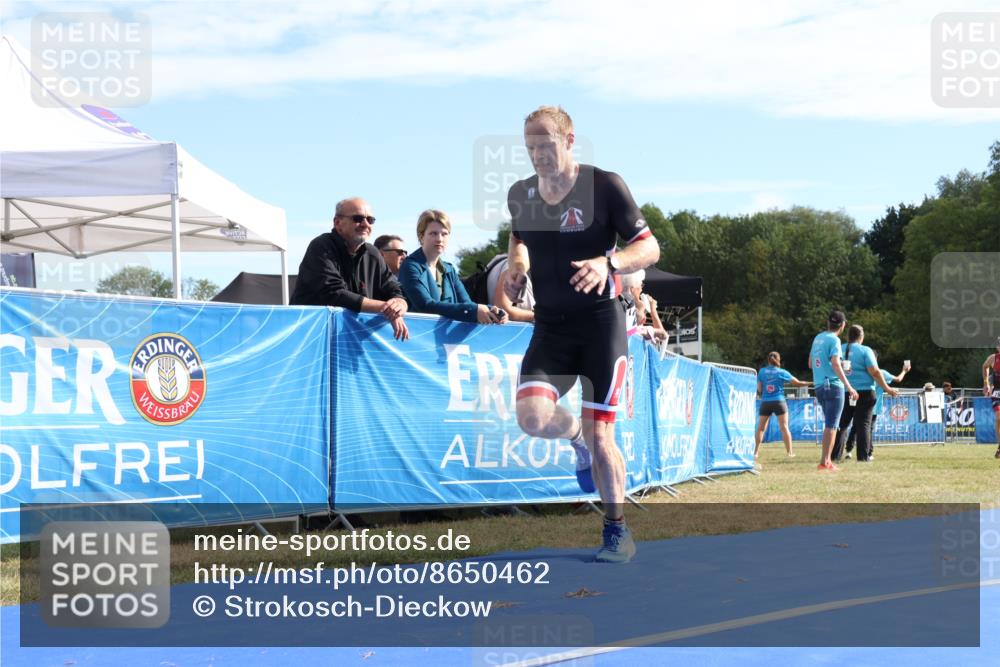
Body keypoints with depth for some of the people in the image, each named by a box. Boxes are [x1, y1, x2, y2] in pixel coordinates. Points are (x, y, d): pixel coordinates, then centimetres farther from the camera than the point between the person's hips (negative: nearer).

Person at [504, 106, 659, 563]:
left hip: (601, 322, -3)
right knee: (533, 416, -20)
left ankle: (617, 532, 15)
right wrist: (517, 263, 4)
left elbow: (650, 248, -7)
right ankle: (577, 434, 18)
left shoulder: (605, 185, -9)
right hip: (549, 324, 4)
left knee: (599, 436, -5)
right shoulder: (520, 195, 4)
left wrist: (608, 262, -26)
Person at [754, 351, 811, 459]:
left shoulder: (762, 371, 3)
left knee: (760, 428, 7)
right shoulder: (782, 372, 0)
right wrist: (809, 383, 16)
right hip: (779, 402, -1)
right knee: (784, 427, 1)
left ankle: (755, 452, 2)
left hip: (765, 403, 1)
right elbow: (797, 383, 4)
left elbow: (759, 389, 2)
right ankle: (789, 452, -2)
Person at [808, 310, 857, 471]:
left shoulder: (818, 338, 13)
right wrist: (849, 387, -21)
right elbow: (836, 365, -20)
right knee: (831, 425, -5)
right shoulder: (834, 340, -9)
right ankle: (825, 462, -8)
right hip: (833, 385, -7)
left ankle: (826, 459, 18)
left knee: (829, 424, 18)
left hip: (819, 386, 7)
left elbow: (810, 364, 20)